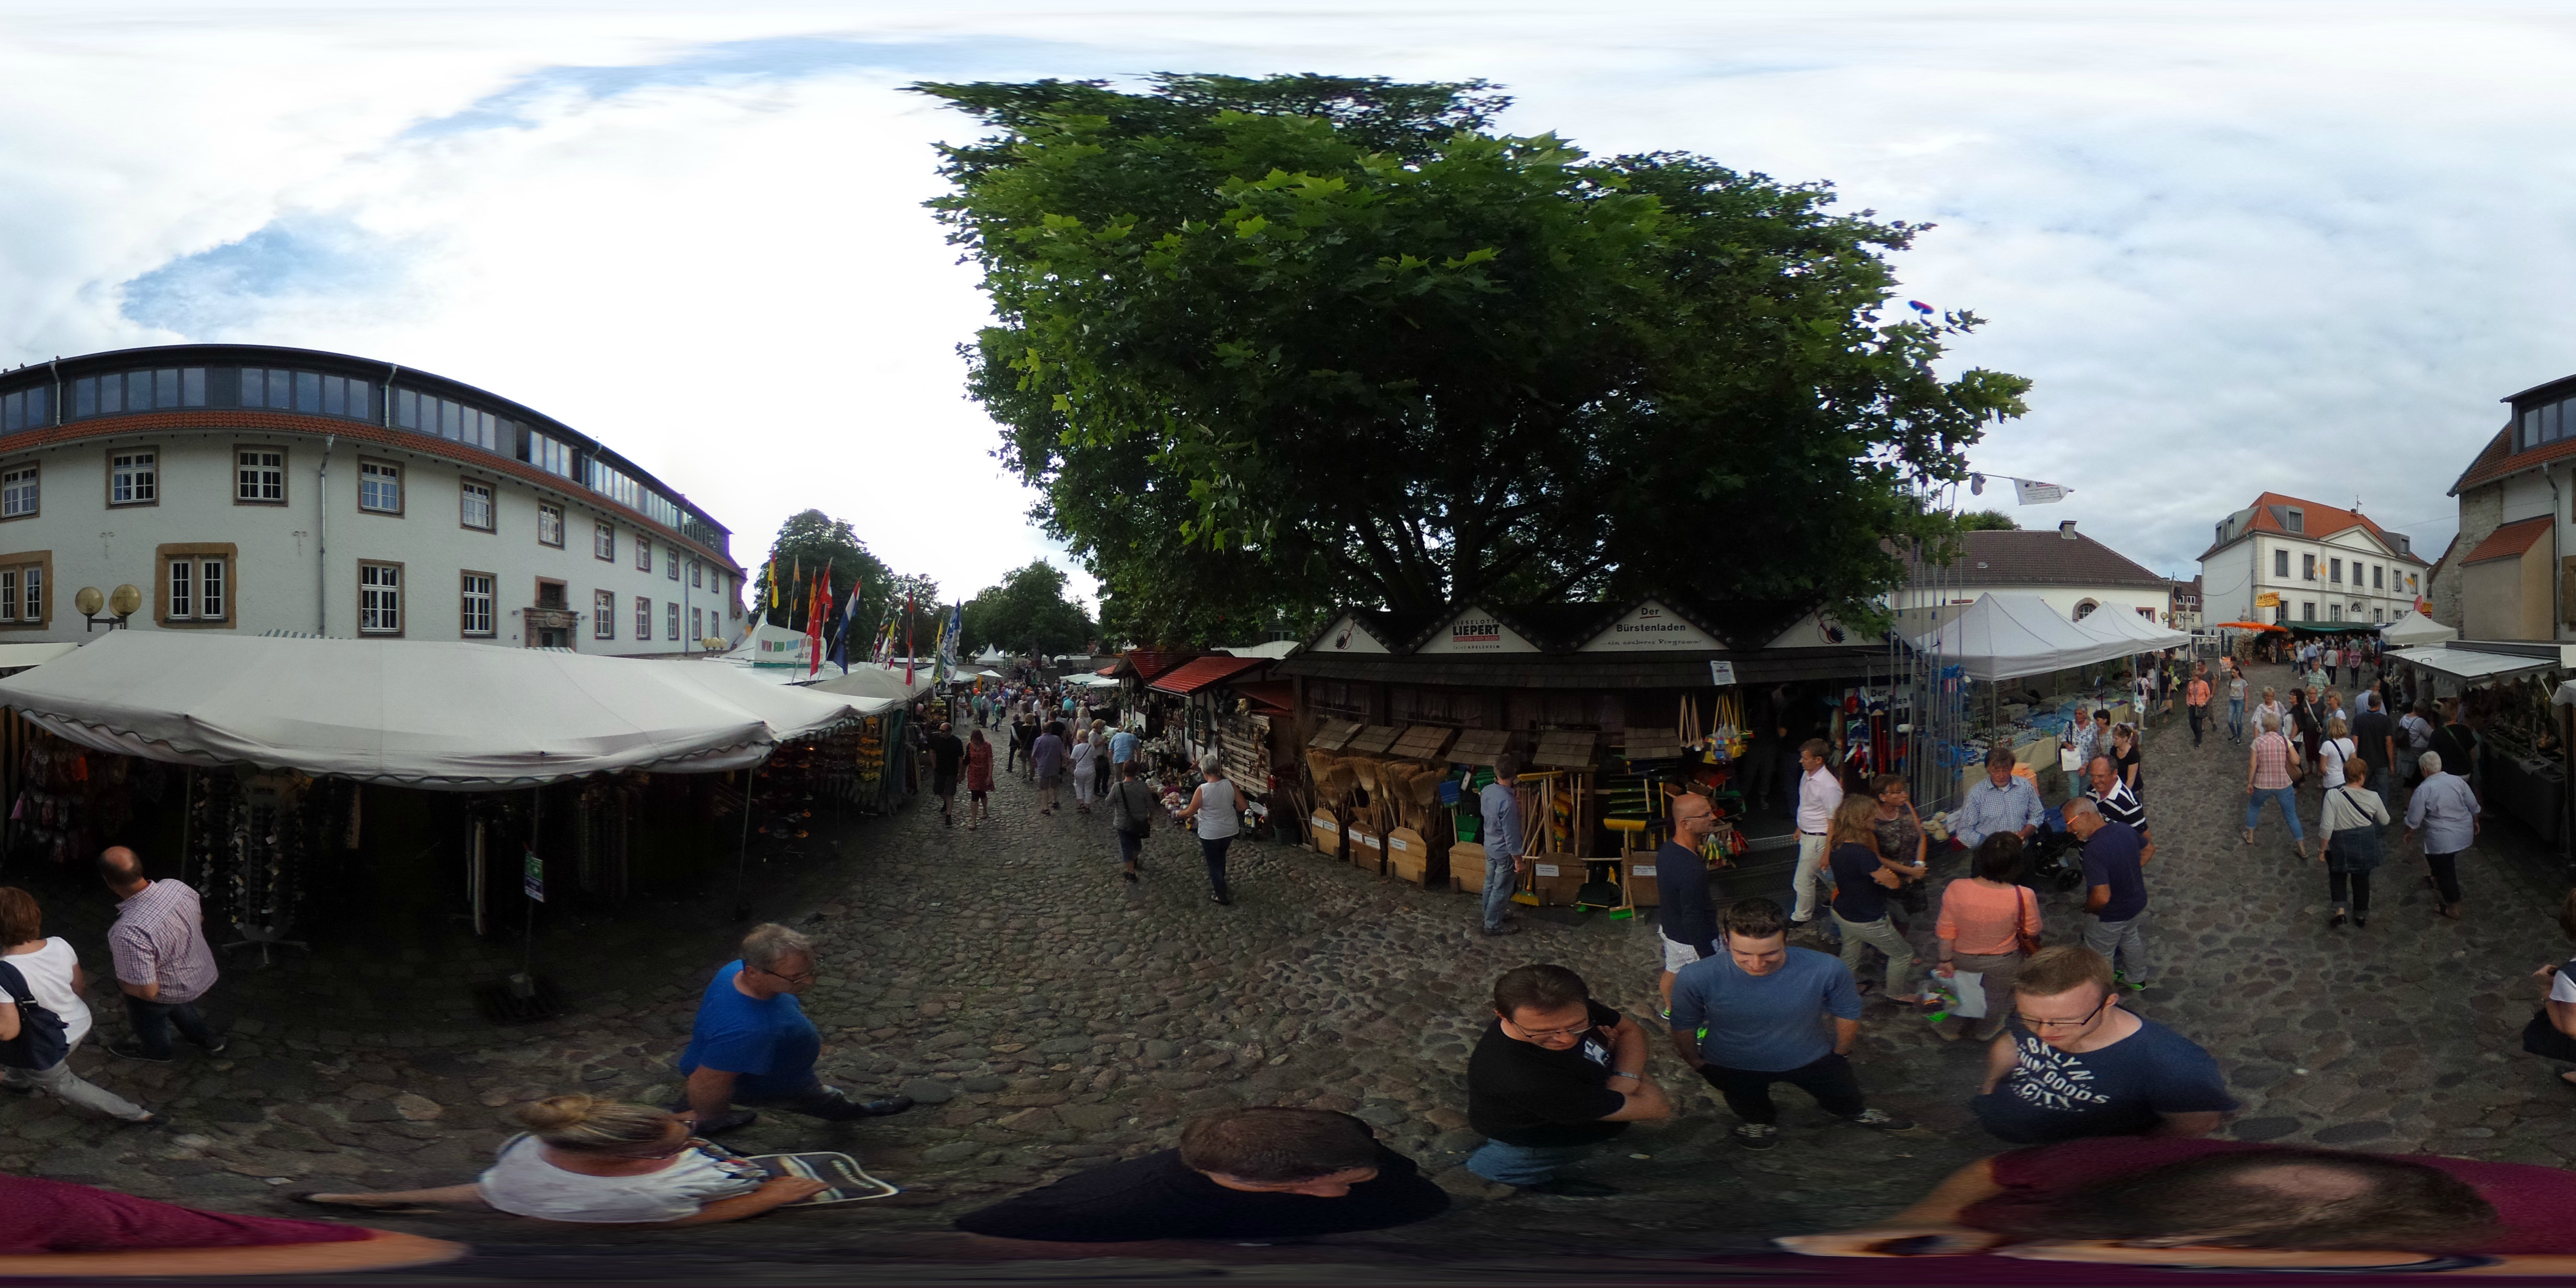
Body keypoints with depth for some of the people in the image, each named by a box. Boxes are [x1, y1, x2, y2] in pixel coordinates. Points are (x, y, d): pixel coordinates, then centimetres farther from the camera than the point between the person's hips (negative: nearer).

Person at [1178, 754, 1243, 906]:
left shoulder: (1202, 790, -24)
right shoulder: (1229, 784, -13)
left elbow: (1190, 812, -12)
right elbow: (1242, 806, -7)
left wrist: (1180, 814, 9)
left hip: (1210, 833, -5)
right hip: (1229, 830, 5)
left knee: (1214, 864, 15)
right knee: (1220, 856, 30)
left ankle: (1221, 896, 25)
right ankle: (1219, 884, 48)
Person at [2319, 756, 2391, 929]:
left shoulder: (2333, 795, -20)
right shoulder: (2373, 797, -12)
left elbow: (2327, 827, -20)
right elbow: (2385, 821, 6)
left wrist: (2322, 850, -7)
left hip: (2341, 843, -2)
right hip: (2366, 844, 2)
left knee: (2338, 876, 22)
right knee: (2362, 879, 21)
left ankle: (2340, 910, 8)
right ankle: (2361, 915, 34)